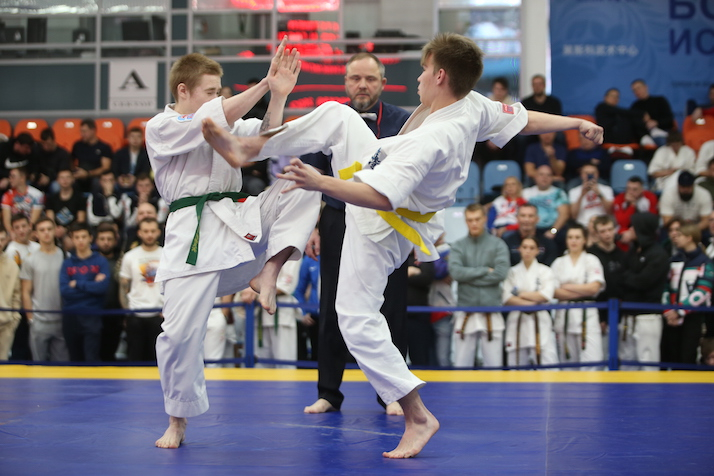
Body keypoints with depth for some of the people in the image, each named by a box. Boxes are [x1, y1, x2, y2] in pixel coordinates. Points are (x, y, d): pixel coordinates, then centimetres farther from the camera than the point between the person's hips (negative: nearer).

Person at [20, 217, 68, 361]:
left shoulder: (64, 256, 4)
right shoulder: (30, 261, 1)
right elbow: (26, 293, 2)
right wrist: (31, 318, -4)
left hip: (61, 321, 1)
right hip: (39, 322, -1)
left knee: (62, 360, 6)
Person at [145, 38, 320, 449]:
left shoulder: (224, 127, 19)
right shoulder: (160, 128, -2)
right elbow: (217, 119, -17)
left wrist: (279, 96, -10)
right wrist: (265, 84, -20)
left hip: (240, 221, 6)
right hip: (195, 235, -5)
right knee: (181, 330, -10)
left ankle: (269, 270, -13)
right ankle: (178, 421, 9)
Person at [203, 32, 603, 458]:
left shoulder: (430, 141, -40)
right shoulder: (474, 107, -14)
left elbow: (380, 197, -46)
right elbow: (525, 120, 0)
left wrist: (321, 183, -49)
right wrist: (576, 123, 15)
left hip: (379, 229, -10)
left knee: (357, 318, -6)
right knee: (336, 115, 9)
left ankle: (418, 417, -2)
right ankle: (247, 148, 14)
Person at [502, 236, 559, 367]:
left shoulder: (545, 271, 6)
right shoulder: (512, 272, 10)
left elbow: (546, 295, -7)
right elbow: (507, 298, -2)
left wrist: (521, 294, -5)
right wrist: (531, 303, -11)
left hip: (540, 323, -2)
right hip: (517, 323, 2)